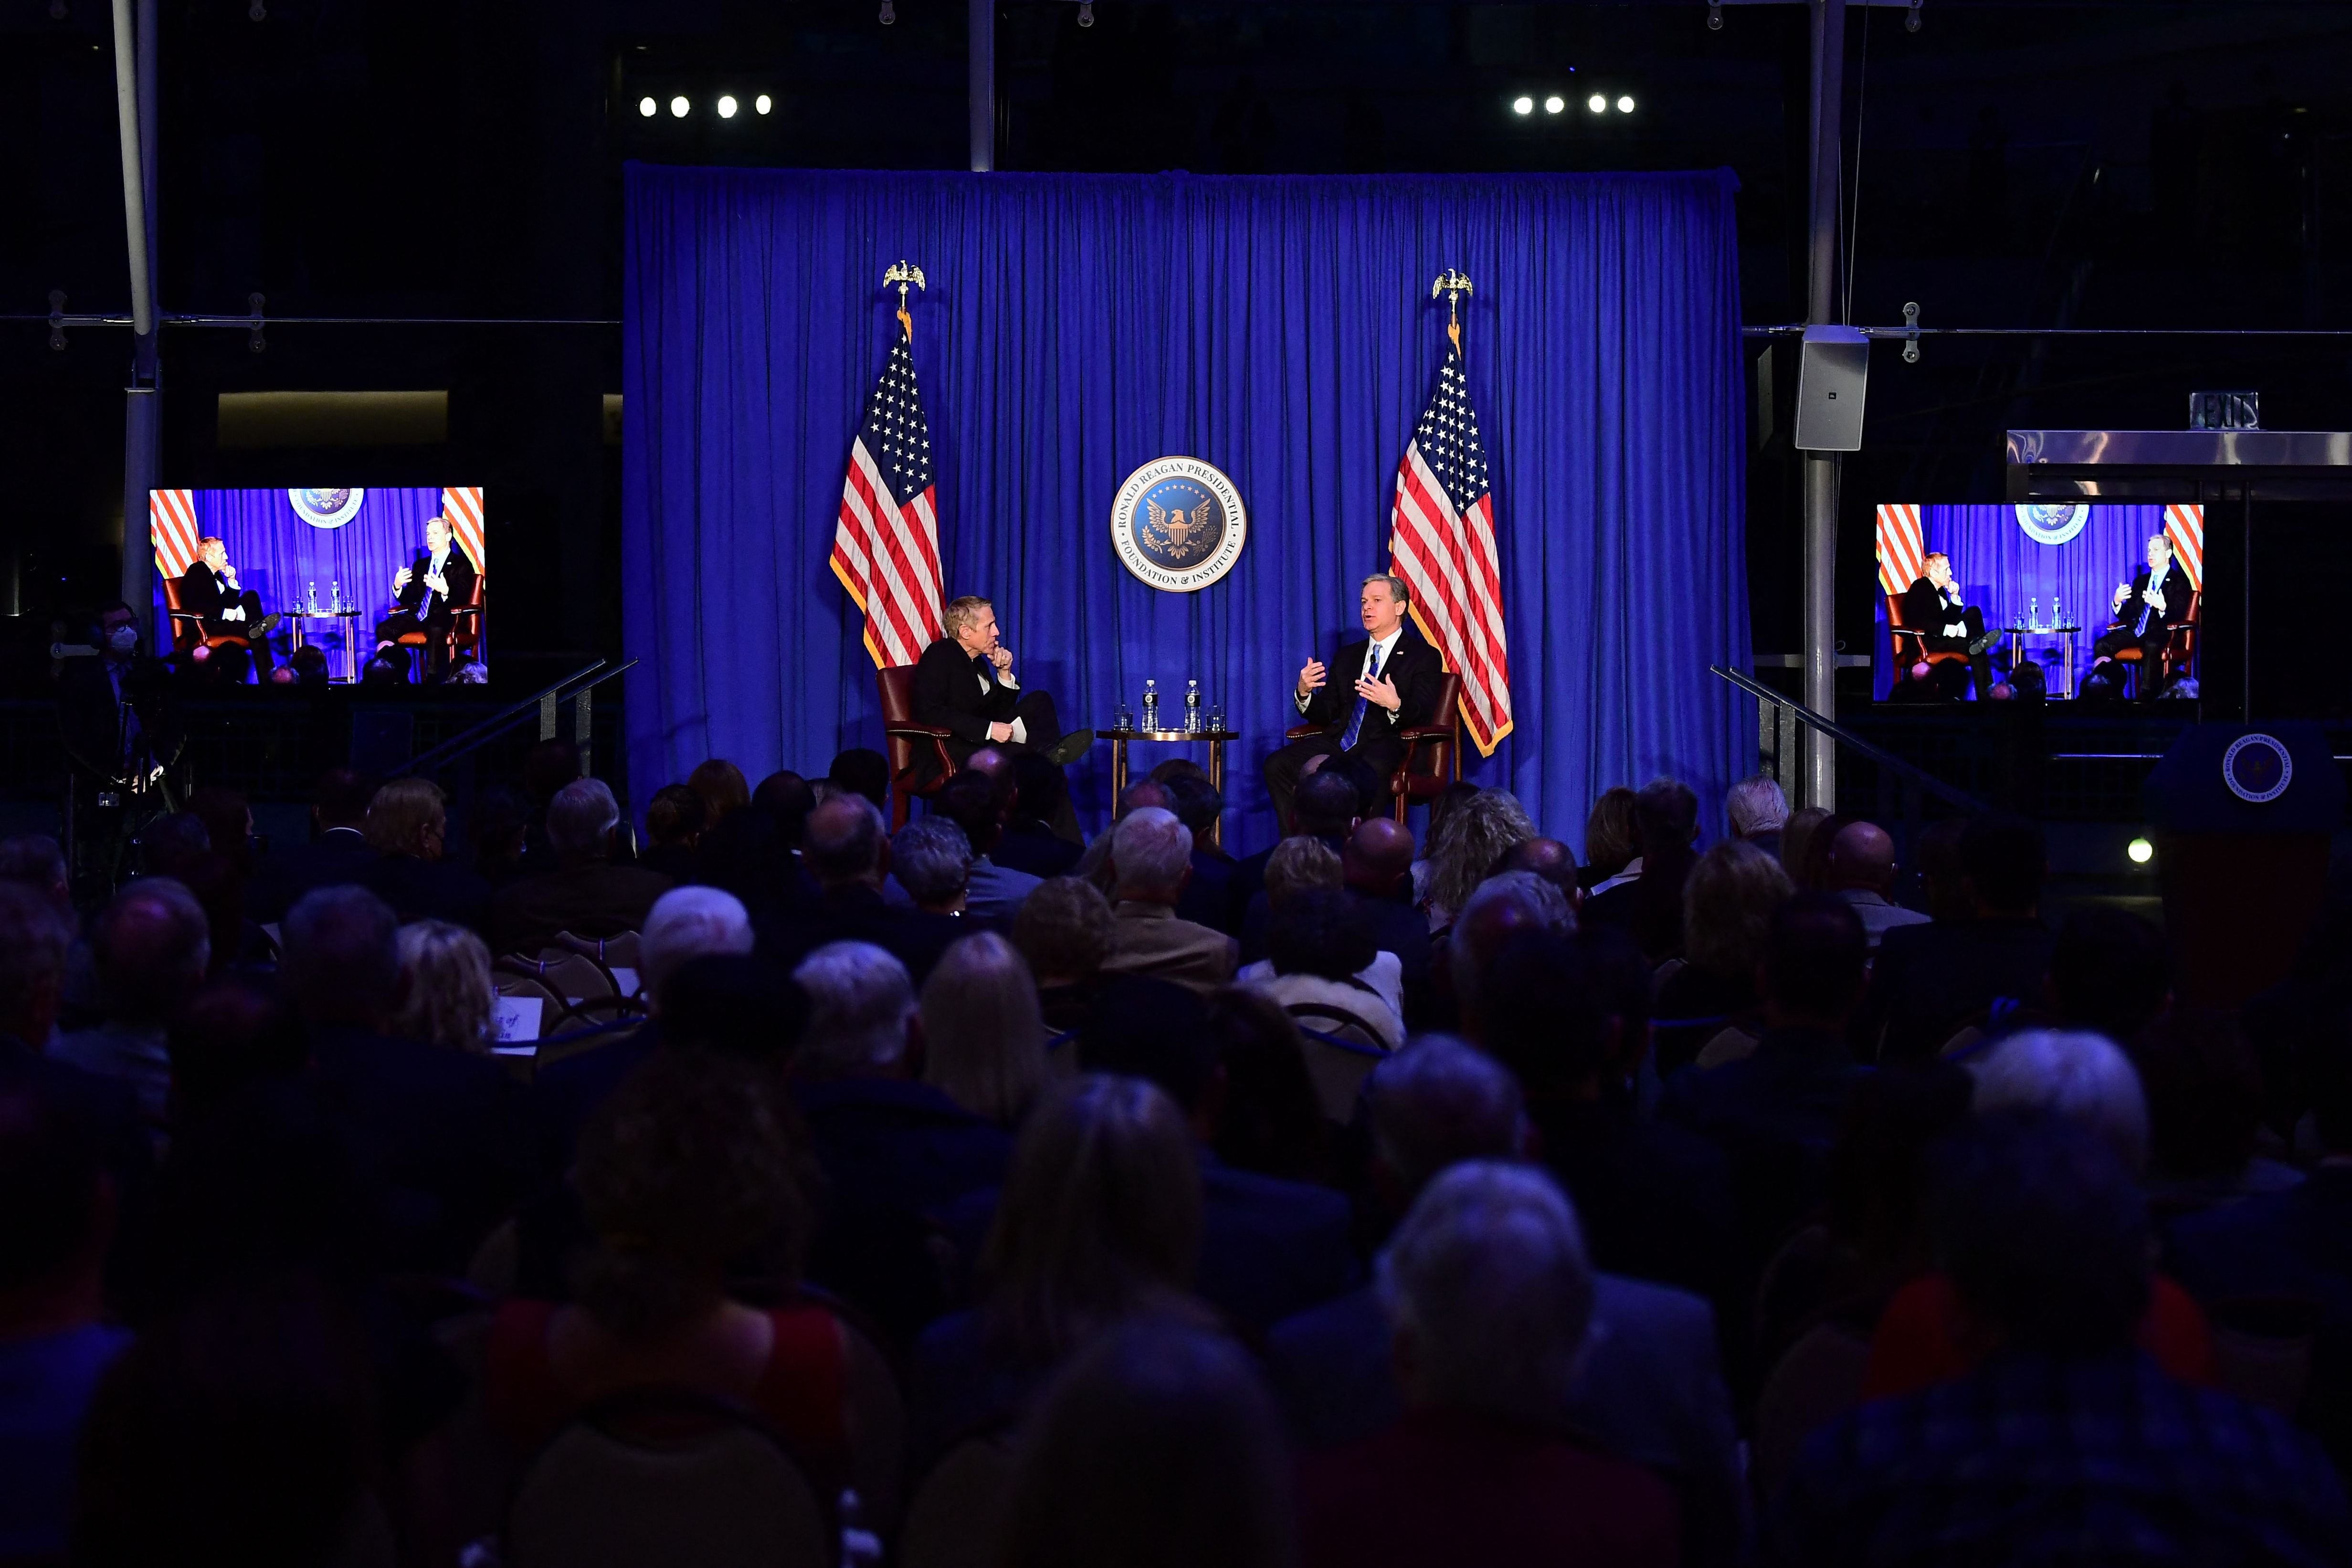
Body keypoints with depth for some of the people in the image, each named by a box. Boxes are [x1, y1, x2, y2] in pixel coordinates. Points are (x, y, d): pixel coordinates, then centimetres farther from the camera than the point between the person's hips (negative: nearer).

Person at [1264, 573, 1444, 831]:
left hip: (1384, 746, -6)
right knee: (1277, 765, -20)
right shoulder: (1347, 655, 26)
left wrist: (1395, 705, -27)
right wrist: (1304, 693, -2)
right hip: (1338, 742, 6)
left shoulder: (1424, 656, 8)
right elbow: (1324, 715, 20)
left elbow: (1423, 716, -5)